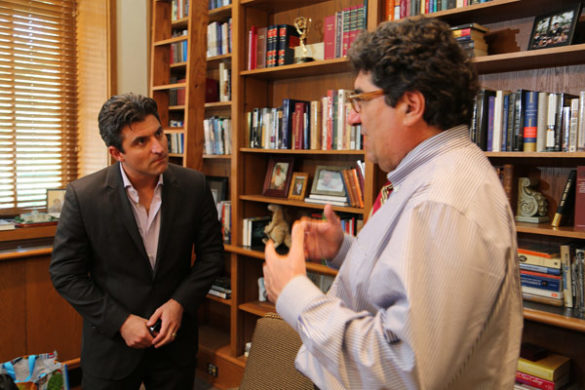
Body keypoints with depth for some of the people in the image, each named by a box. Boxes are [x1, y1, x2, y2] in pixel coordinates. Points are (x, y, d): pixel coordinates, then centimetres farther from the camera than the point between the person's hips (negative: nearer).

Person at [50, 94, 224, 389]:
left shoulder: (193, 186, -10)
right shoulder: (83, 196, -15)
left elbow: (211, 254, -1)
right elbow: (65, 274, -8)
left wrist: (180, 302, -13)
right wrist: (120, 321, -13)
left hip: (175, 340, 2)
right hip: (111, 341, -1)